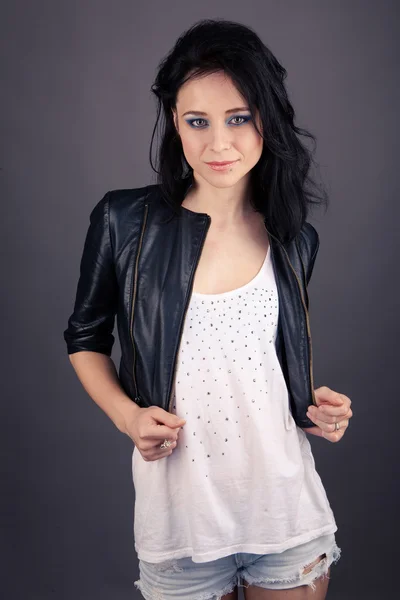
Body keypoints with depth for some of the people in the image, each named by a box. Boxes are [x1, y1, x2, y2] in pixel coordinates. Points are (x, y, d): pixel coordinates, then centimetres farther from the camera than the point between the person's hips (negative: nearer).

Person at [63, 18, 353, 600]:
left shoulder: (295, 241, 0)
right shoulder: (124, 221, -9)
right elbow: (86, 337, 4)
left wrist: (318, 407, -3)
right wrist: (126, 415, -12)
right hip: (179, 515, -2)